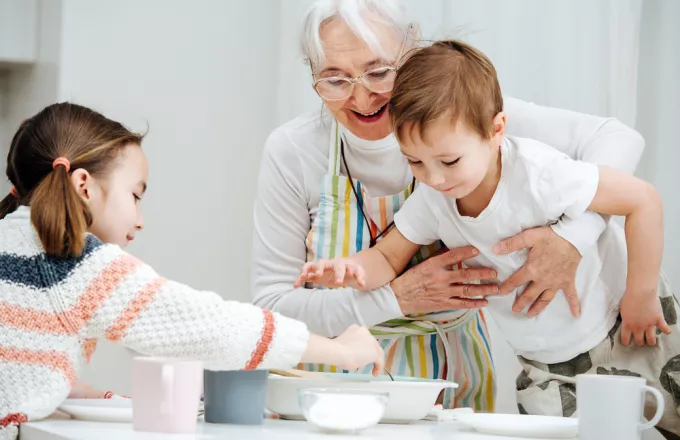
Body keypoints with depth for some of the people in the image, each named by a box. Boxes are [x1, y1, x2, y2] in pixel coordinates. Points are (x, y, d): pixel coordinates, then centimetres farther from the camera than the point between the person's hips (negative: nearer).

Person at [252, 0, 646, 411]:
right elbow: (273, 304, -12)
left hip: (448, 374, 2)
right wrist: (396, 298, -26)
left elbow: (616, 138, -14)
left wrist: (571, 238, -33)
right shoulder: (292, 151, -15)